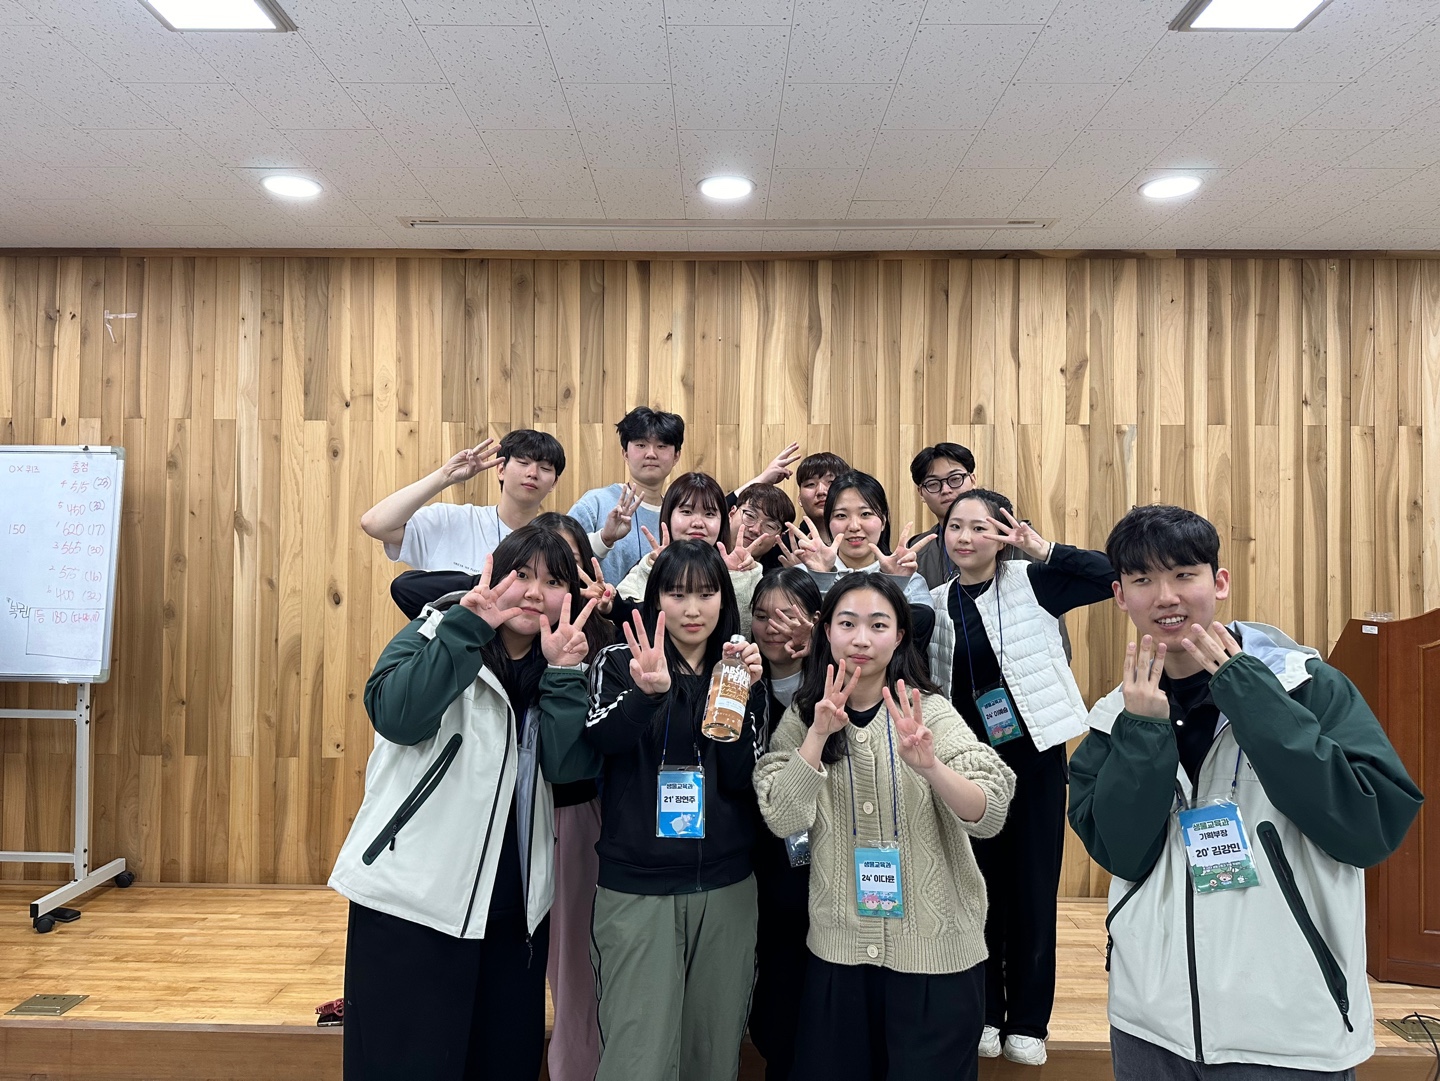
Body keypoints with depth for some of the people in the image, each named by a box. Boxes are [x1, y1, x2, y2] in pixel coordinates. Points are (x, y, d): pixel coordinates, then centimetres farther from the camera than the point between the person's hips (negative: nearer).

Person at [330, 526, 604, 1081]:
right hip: (414, 895, -4)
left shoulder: (558, 669, 6)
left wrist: (562, 673, -16)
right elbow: (396, 715, -26)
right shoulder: (437, 633, -6)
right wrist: (469, 626, -27)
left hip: (513, 906, 5)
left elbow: (571, 767, -8)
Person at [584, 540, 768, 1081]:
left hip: (727, 888, 3)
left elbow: (743, 781, -2)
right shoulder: (620, 663, 0)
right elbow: (600, 740, -19)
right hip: (636, 888, -3)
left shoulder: (743, 675, 7)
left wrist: (741, 695, -14)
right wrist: (648, 692, -37)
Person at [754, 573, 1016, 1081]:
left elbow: (989, 816, -19)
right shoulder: (801, 717, -1)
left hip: (935, 950, -2)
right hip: (837, 948, 2)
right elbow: (782, 820, -12)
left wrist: (929, 765, -38)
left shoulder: (930, 711, -8)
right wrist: (820, 735, -23)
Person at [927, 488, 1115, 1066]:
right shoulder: (936, 603, 1)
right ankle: (983, 1012, 31)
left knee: (1033, 888, 9)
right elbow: (923, 684, 6)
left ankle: (1028, 1021, 26)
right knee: (979, 885, 13)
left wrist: (1044, 550, -20)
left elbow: (1114, 574, -17)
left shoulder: (1031, 583, -7)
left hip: (1035, 755, -2)